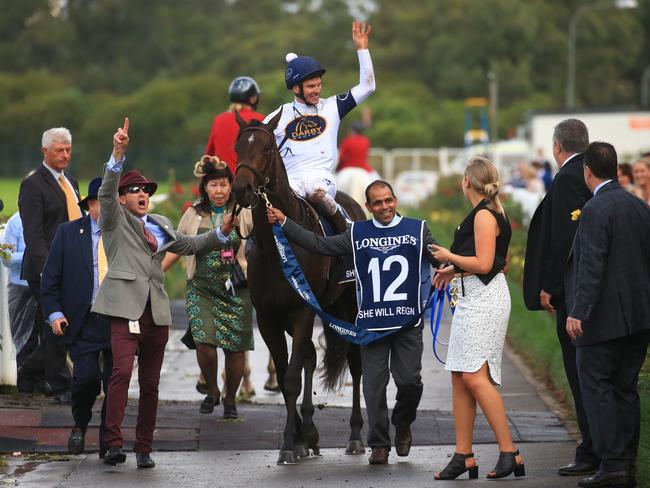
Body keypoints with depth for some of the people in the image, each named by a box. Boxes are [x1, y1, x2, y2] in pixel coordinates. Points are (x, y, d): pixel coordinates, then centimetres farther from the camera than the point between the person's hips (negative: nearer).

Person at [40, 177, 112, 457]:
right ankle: (80, 426, 15)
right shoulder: (68, 233, 5)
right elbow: (50, 279, 5)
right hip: (84, 321, -1)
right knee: (86, 376, -13)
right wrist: (55, 313, -6)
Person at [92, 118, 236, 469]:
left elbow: (189, 245, 34)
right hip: (126, 307, -6)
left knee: (150, 384, 8)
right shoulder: (114, 219, 5)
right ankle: (113, 442, -27)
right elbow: (106, 193, -13)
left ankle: (144, 448, 14)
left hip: (157, 311, 6)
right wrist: (117, 156, -28)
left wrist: (221, 232, 21)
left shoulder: (161, 225, 22)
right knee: (122, 370, -23)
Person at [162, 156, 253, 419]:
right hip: (202, 289, 0)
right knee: (204, 342, -16)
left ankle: (230, 399, 23)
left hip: (235, 289, 0)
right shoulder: (194, 215, 6)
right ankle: (212, 391, 10)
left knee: (235, 347, 2)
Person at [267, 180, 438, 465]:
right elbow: (319, 245, 7)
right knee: (374, 384, 2)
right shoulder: (357, 234, 8)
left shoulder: (417, 230, 4)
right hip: (371, 322, 1)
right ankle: (379, 444, 11)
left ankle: (402, 425, 26)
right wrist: (284, 223, 3)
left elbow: (439, 259, 0)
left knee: (409, 380, -3)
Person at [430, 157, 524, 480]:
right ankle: (463, 456, 9)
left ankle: (509, 452, -14)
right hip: (470, 297, 10)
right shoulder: (489, 213, 17)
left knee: (475, 376, -15)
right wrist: (454, 270, 22)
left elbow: (484, 263, -20)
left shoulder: (484, 215, -13)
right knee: (459, 377, 8)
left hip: (485, 298, -10)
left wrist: (449, 257, -7)